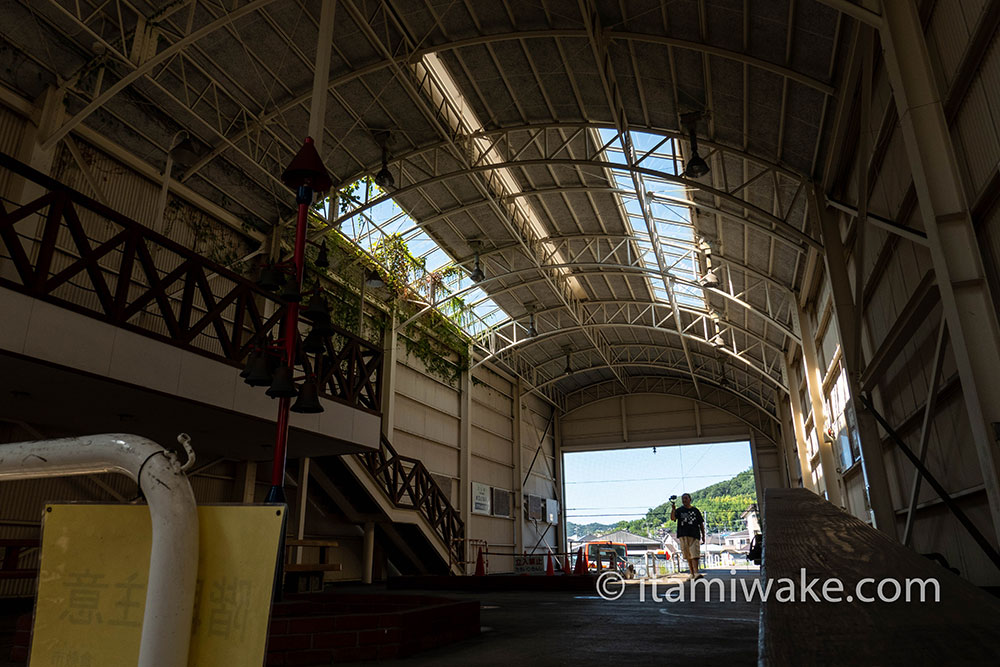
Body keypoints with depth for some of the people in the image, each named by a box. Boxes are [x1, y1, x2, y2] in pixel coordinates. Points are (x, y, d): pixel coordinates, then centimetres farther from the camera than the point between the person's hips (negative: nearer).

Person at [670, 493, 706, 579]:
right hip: (683, 536, 1)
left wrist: (703, 536, 8)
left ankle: (696, 573, -21)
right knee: (688, 556, 5)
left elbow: (701, 524, 13)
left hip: (694, 535, -1)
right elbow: (672, 518, -8)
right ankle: (692, 574, 13)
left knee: (694, 555, -13)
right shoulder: (679, 510, 9)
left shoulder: (695, 510, 10)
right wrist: (673, 509, -23)